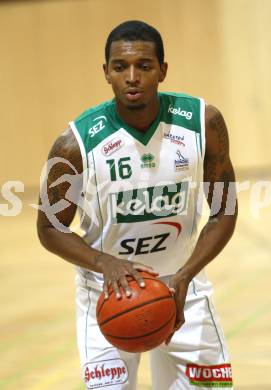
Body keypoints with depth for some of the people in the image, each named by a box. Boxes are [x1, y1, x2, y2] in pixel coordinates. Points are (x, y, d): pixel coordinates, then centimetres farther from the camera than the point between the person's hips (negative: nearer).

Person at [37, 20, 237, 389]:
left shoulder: (204, 122, -14)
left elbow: (224, 211, -6)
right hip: (109, 290, -2)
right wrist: (107, 264, -26)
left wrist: (183, 277, -20)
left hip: (182, 284, 2)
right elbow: (50, 227, -8)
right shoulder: (77, 144, -19)